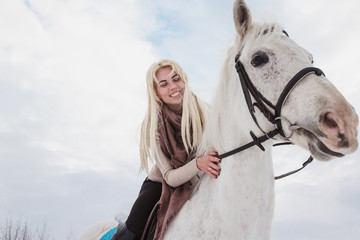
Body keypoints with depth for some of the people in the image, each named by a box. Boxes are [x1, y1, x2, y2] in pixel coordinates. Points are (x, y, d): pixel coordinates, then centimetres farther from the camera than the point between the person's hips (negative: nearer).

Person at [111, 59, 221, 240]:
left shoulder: (203, 112, -14)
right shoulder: (154, 125, -18)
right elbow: (170, 177, -22)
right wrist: (198, 163, -40)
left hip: (195, 187, 3)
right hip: (160, 184, -3)